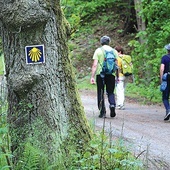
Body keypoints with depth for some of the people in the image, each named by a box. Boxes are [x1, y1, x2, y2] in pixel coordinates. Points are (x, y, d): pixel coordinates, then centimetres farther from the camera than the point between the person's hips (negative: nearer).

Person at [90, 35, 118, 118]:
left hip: (100, 74, -2)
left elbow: (95, 65, -6)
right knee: (110, 92, 12)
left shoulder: (98, 51, 1)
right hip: (111, 74, 2)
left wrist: (92, 77, -6)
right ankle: (112, 105, -15)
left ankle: (102, 112, 7)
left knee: (101, 93, 7)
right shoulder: (114, 51, 8)